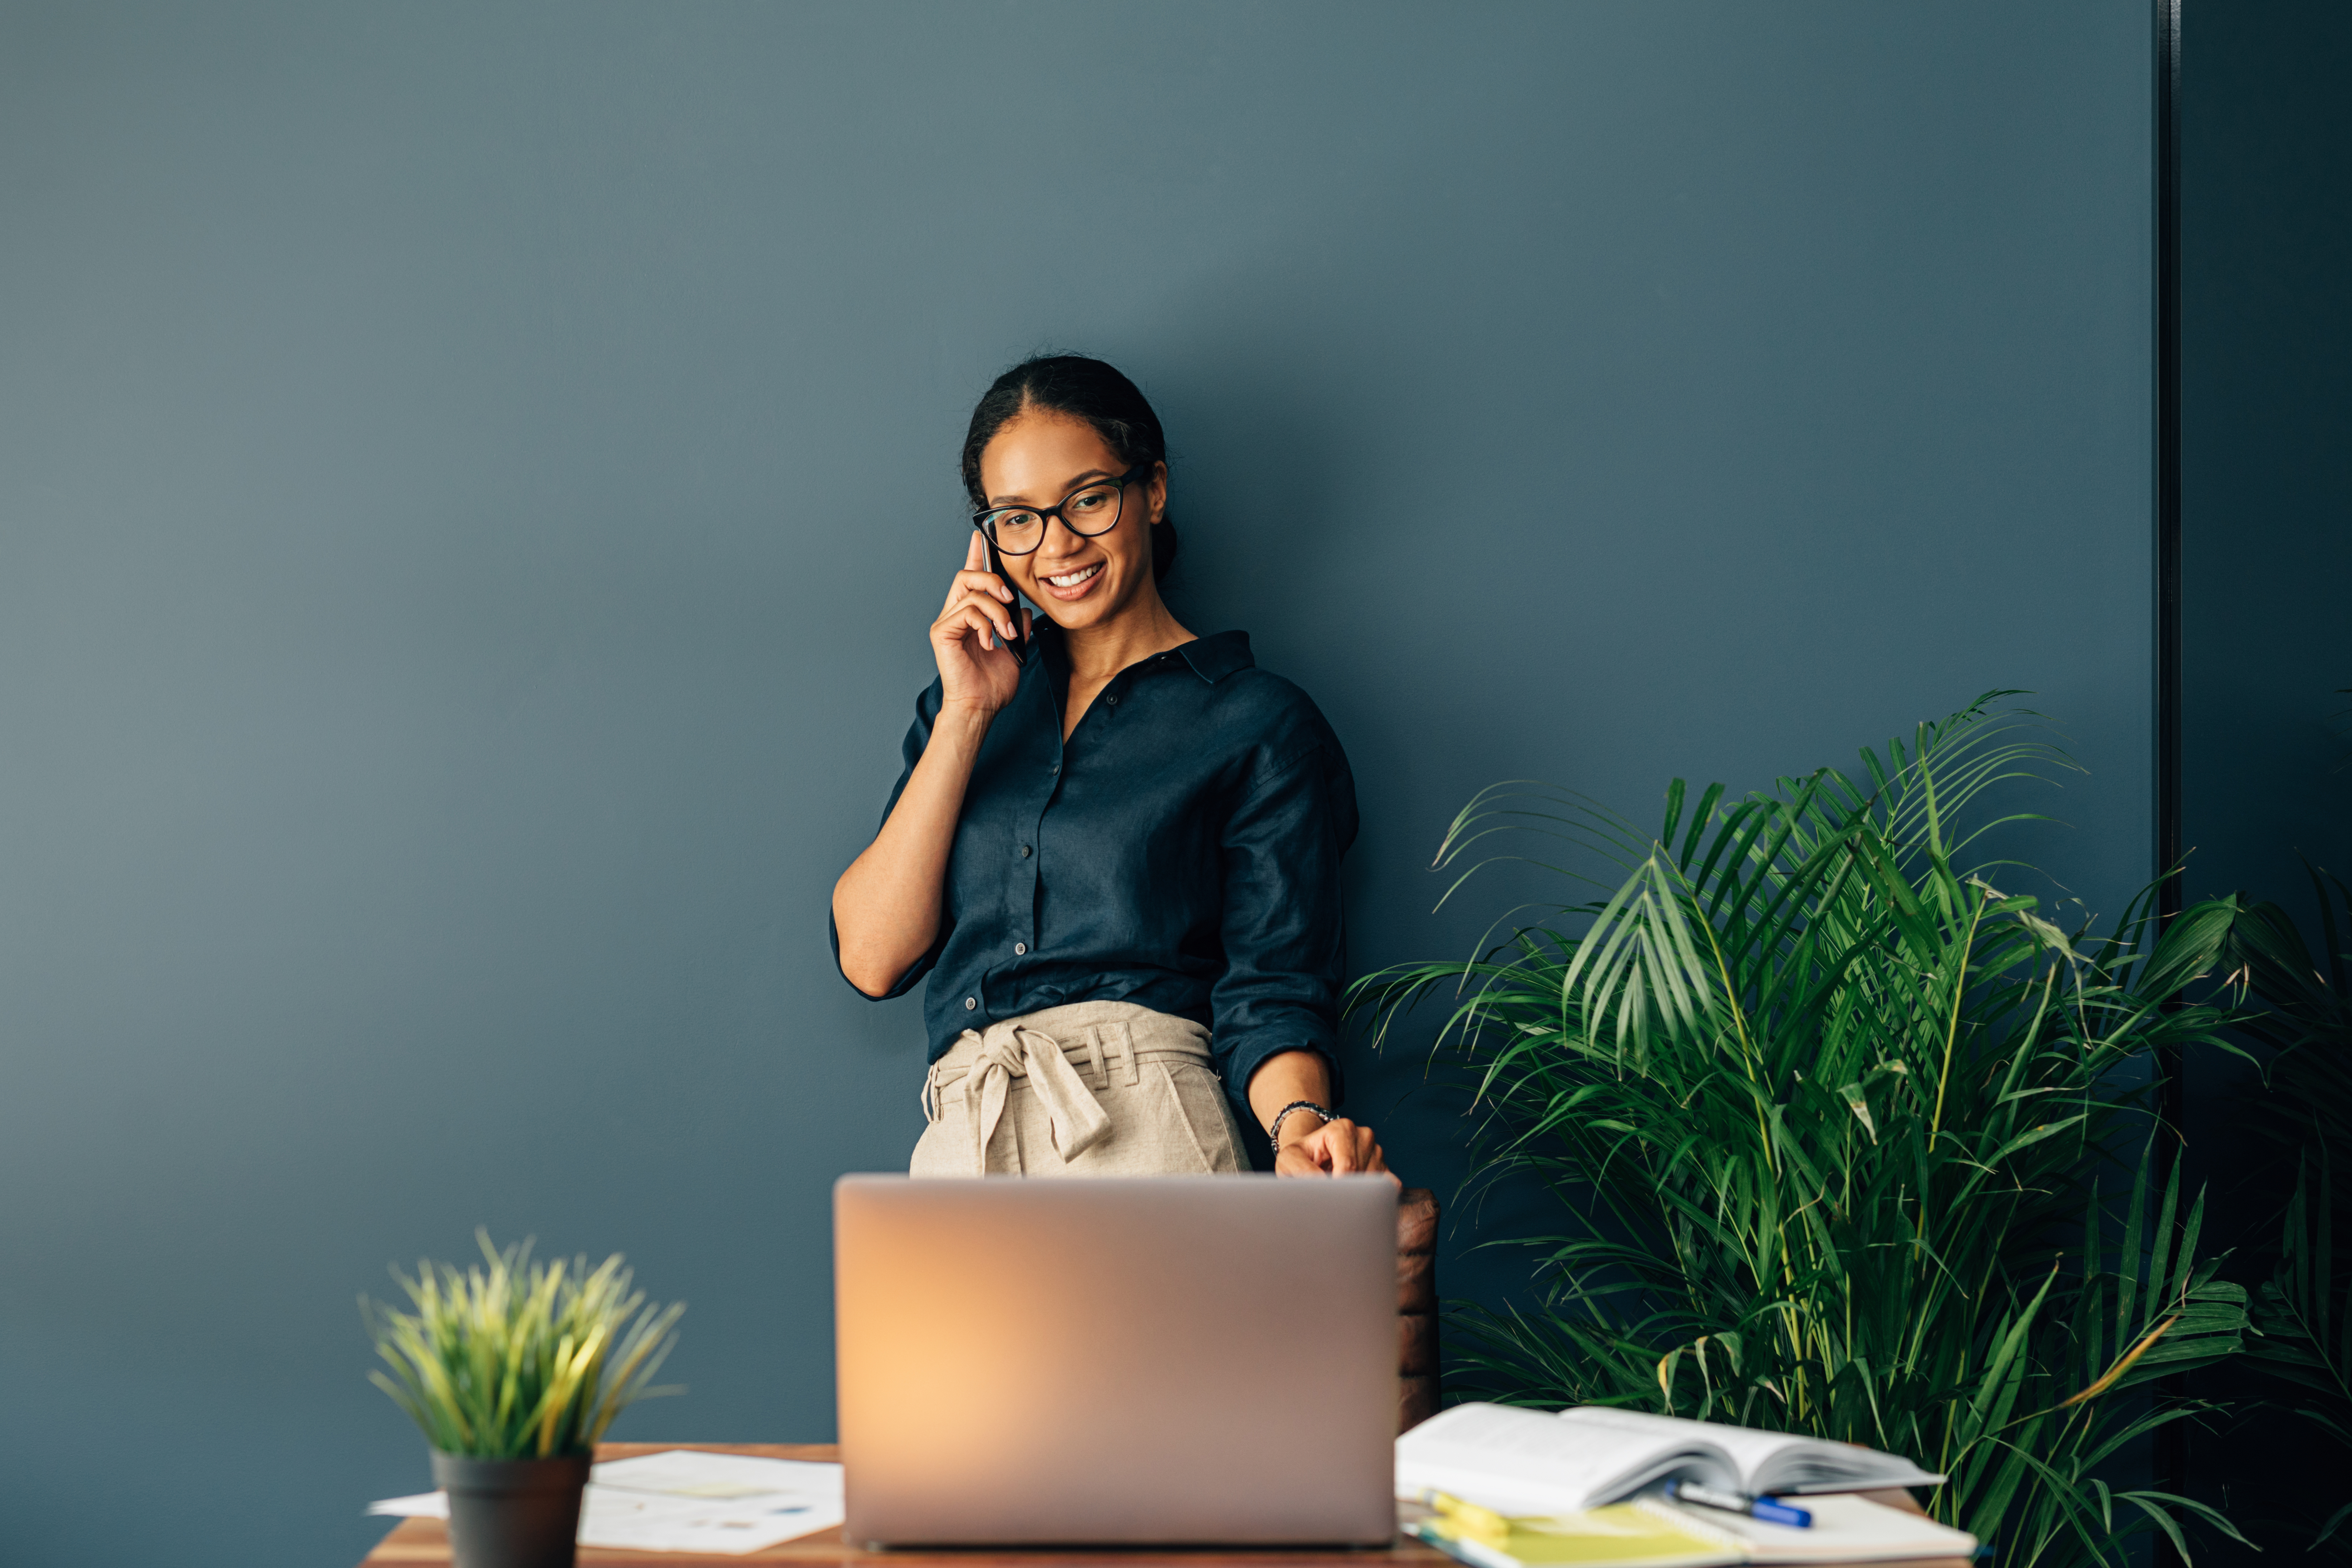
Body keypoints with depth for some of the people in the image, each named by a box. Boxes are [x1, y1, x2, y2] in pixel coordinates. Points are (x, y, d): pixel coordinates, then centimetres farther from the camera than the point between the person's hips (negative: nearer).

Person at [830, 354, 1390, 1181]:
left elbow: (1272, 992, 2)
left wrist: (1300, 1125, -20)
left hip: (1143, 1129, -3)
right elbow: (871, 958, 10)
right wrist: (967, 716, 5)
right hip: (960, 1140, 3)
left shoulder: (1262, 724, 10)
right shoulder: (965, 695, 22)